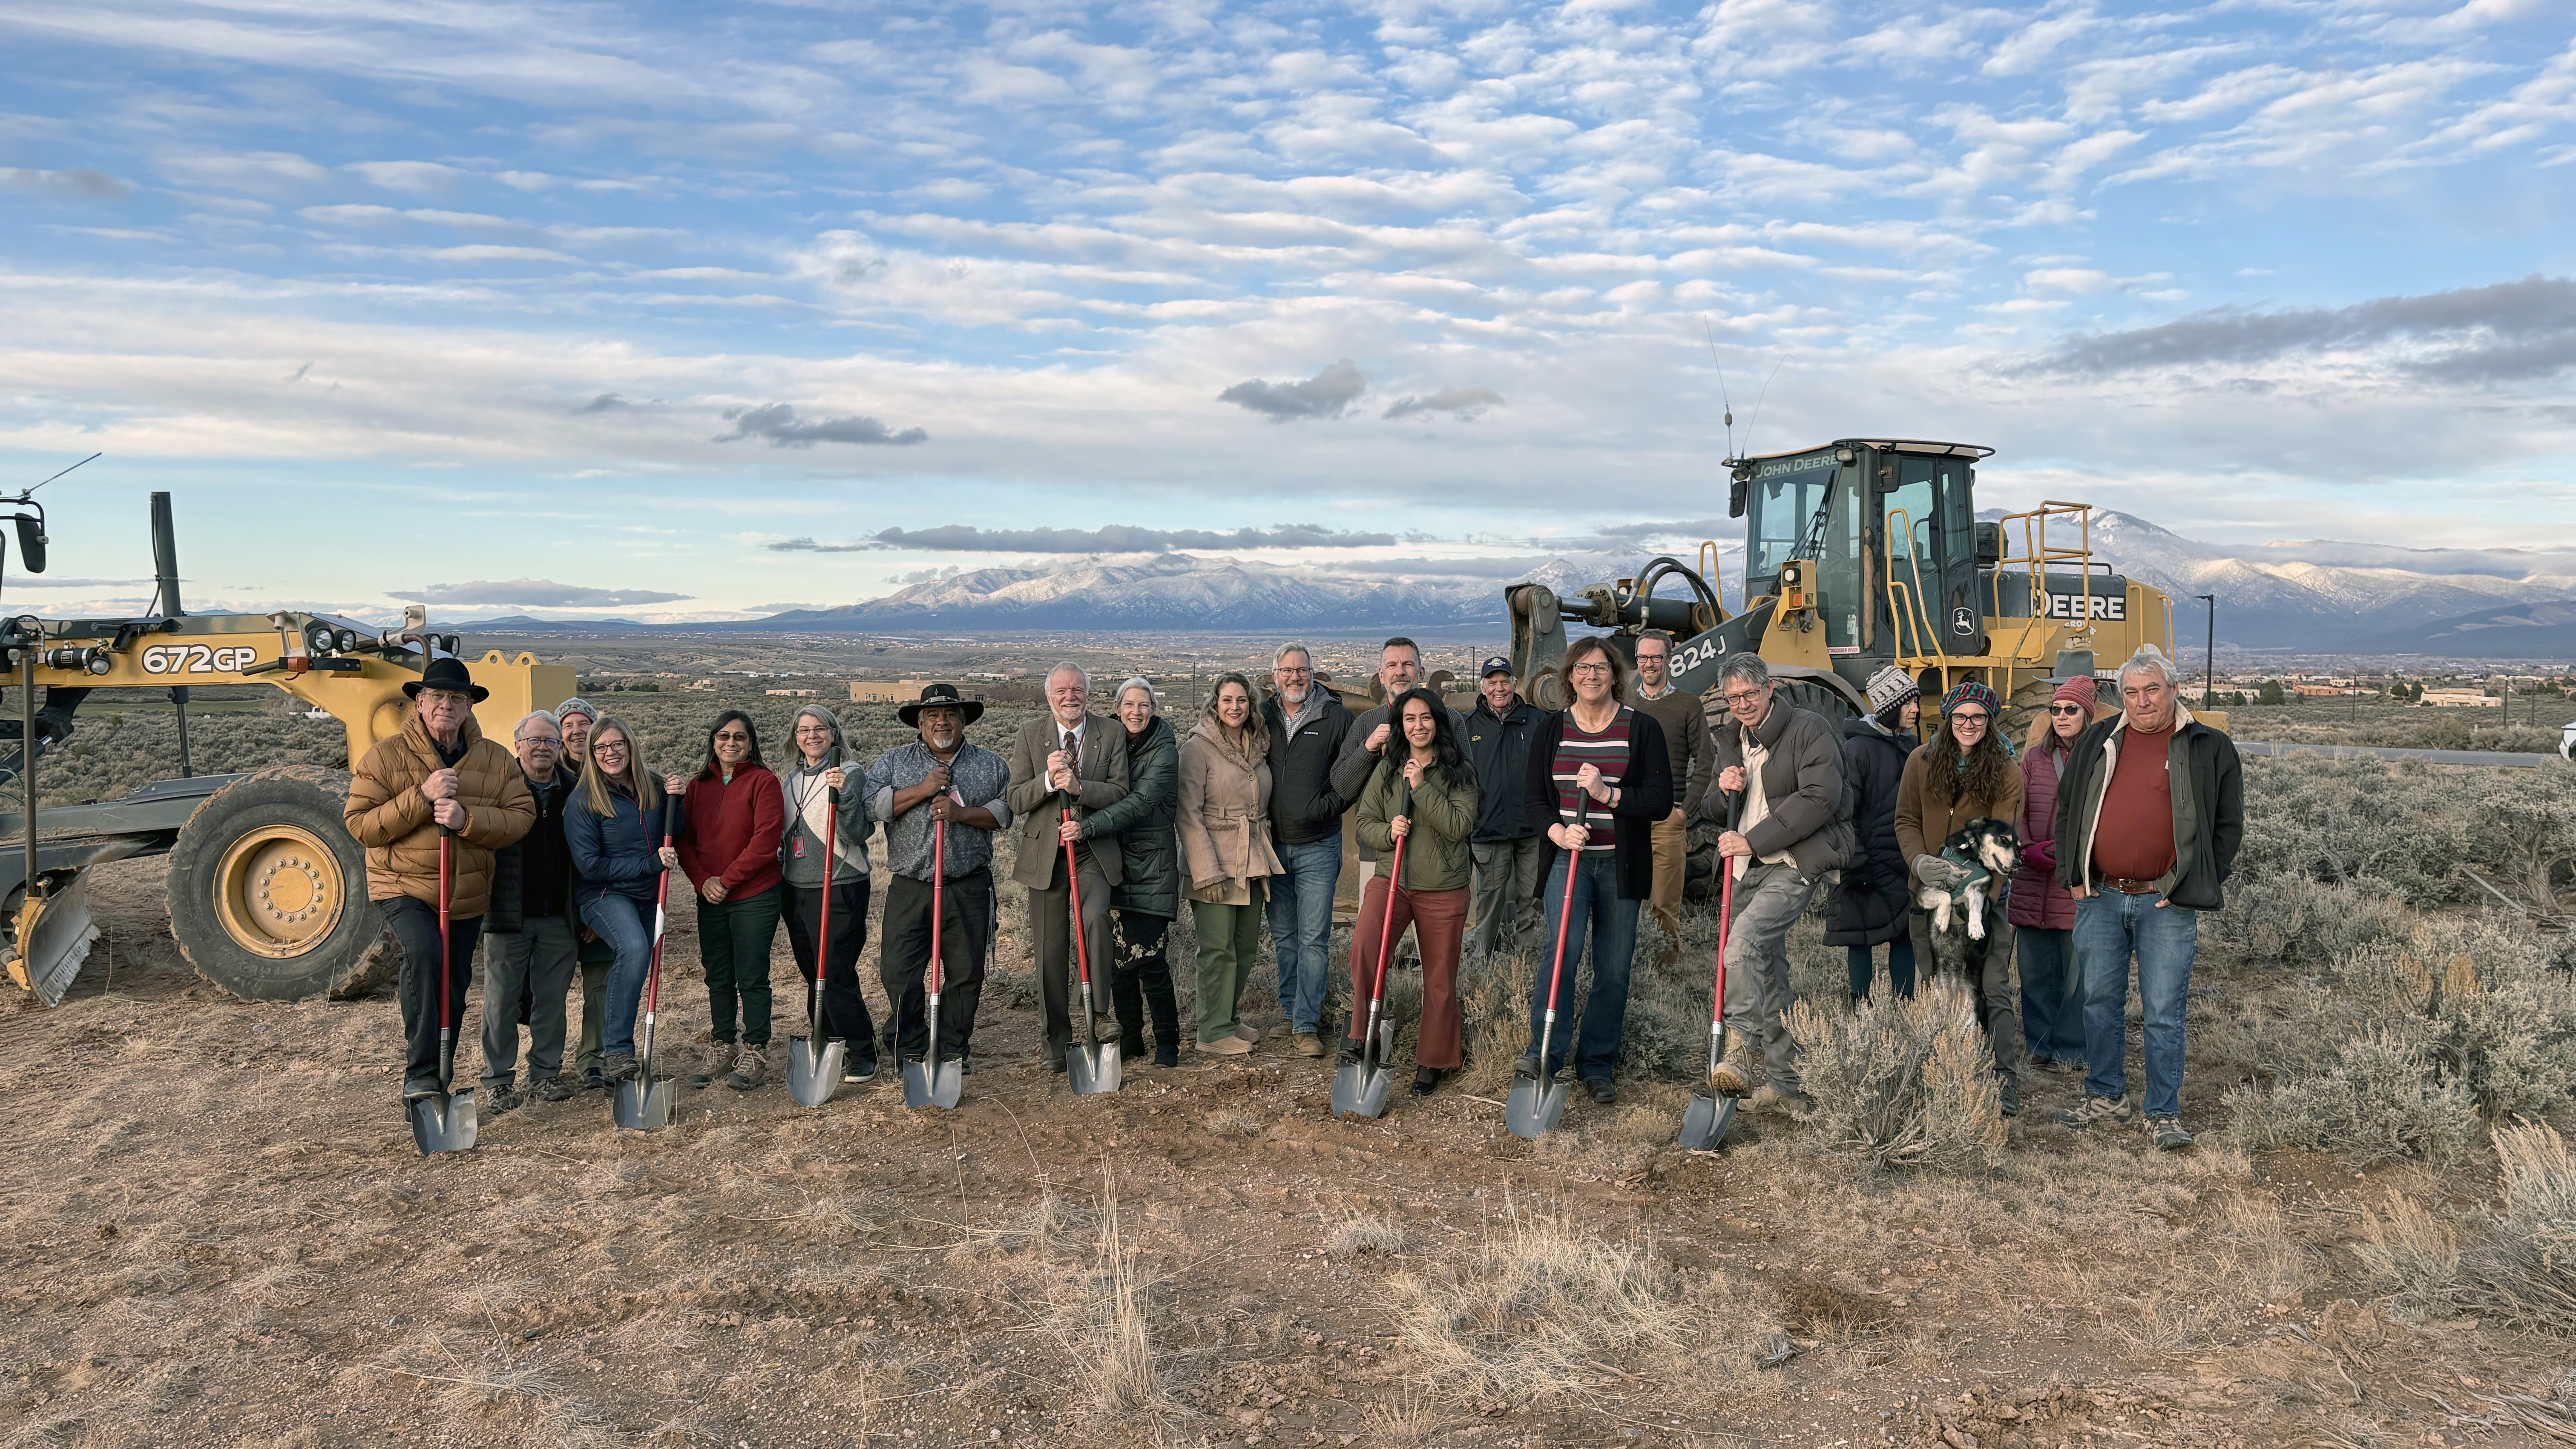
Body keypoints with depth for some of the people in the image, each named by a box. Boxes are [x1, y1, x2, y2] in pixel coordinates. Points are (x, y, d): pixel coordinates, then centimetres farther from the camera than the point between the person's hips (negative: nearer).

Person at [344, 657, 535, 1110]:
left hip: (467, 896, 4)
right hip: (403, 886, -4)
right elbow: (359, 825, -12)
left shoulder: (496, 760, 1)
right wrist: (421, 797, -23)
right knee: (424, 954, -31)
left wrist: (467, 819, -25)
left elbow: (522, 816, -8)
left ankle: (439, 1078, 33)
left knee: (453, 993, 13)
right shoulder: (386, 755, -7)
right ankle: (419, 1072, -21)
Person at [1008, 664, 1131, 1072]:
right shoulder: (1030, 735, 4)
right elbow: (1016, 800, -2)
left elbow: (1120, 792, -5)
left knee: (1095, 918, -29)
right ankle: (1058, 1043, 18)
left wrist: (1078, 787, -21)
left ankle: (1100, 1012, -16)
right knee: (1051, 953, 6)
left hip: (1094, 850, -1)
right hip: (1045, 852, 1)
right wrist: (1048, 779, -20)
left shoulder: (1112, 733, 3)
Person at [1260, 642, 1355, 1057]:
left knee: (1314, 938, -4)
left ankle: (1306, 1024, 0)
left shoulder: (1336, 717, -1)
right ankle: (1292, 1012, 24)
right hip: (1272, 844, 3)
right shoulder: (1262, 716, 7)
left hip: (1317, 847, -3)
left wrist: (1323, 809, -12)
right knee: (1283, 936, 12)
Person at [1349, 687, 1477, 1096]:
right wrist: (1388, 832, -12)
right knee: (1364, 948, -26)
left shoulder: (1459, 772, 1)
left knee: (1440, 978, 7)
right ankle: (1362, 1033, -9)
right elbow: (1365, 824, 9)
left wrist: (1422, 788, -16)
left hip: (1443, 889, -1)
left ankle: (1433, 1061, 24)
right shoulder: (1387, 769, 7)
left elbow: (1460, 827, -11)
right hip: (1391, 880, 1)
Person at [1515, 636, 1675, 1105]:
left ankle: (1597, 1066, 19)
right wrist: (1558, 831, -11)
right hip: (1567, 856, 0)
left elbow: (1662, 801, -4)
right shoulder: (1551, 730, 7)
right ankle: (1545, 1053, -10)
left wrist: (1608, 794, -18)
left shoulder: (1642, 728, 0)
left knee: (1614, 969, 5)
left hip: (1620, 864, 0)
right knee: (1563, 949, -20)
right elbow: (1532, 798, 9)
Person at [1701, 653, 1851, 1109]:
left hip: (1793, 866, -7)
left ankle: (1740, 1048, -23)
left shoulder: (1809, 729, -6)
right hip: (1747, 869, 8)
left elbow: (1820, 797, -17)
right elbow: (1710, 811, 21)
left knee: (1743, 941, -28)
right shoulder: (1730, 739, 16)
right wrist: (1723, 791, -5)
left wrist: (1754, 840, -18)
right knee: (1766, 968, 10)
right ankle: (1785, 1080, 18)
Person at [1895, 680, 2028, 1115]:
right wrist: (1921, 861, -14)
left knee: (1995, 990, -6)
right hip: (1928, 891, 2)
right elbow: (1906, 820, 4)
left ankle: (2006, 1084, -3)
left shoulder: (2006, 772, -3)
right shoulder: (1921, 762, 3)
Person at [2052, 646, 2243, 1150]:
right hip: (2099, 899, 3)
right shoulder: (2096, 741, 10)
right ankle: (2106, 1097, 25)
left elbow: (2228, 826, 4)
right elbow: (2067, 809, 16)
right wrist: (2073, 875, 7)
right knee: (2100, 1002, 11)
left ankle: (2164, 1114, 9)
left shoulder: (2208, 749, 2)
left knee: (2163, 1013, -1)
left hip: (2166, 905, -3)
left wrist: (2193, 888, -4)